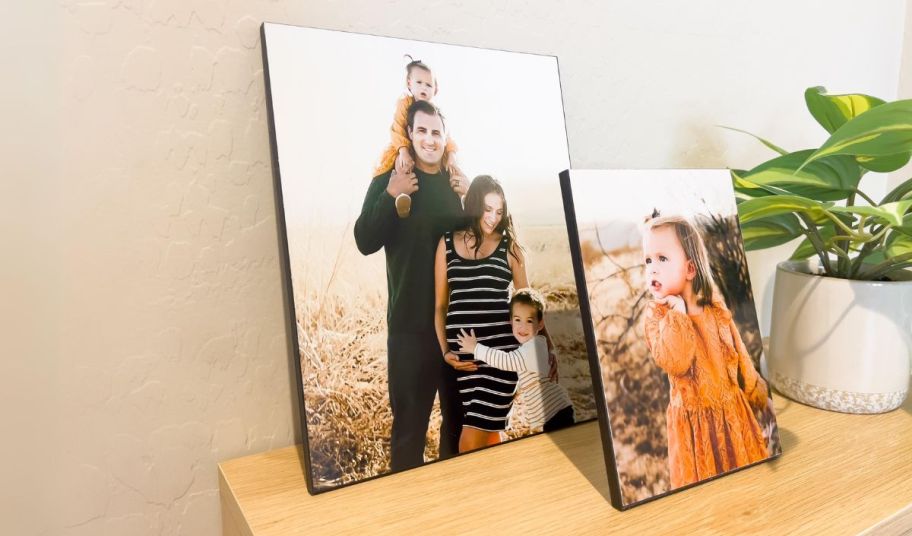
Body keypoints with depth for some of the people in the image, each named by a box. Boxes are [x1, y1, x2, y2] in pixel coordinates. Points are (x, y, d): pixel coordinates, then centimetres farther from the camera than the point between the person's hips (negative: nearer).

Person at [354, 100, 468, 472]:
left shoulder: (458, 182, 9)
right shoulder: (389, 179, -3)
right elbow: (365, 242, -11)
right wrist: (390, 196, -23)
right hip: (411, 321, -4)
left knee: (461, 414, 18)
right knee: (410, 421, 1)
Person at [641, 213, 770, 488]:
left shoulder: (716, 308, -4)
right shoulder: (655, 314, -15)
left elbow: (739, 354, 8)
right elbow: (674, 363, -29)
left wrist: (754, 390, 13)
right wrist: (677, 312, -25)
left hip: (733, 408, 3)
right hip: (694, 417, -3)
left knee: (746, 463, 18)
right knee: (701, 478, 8)